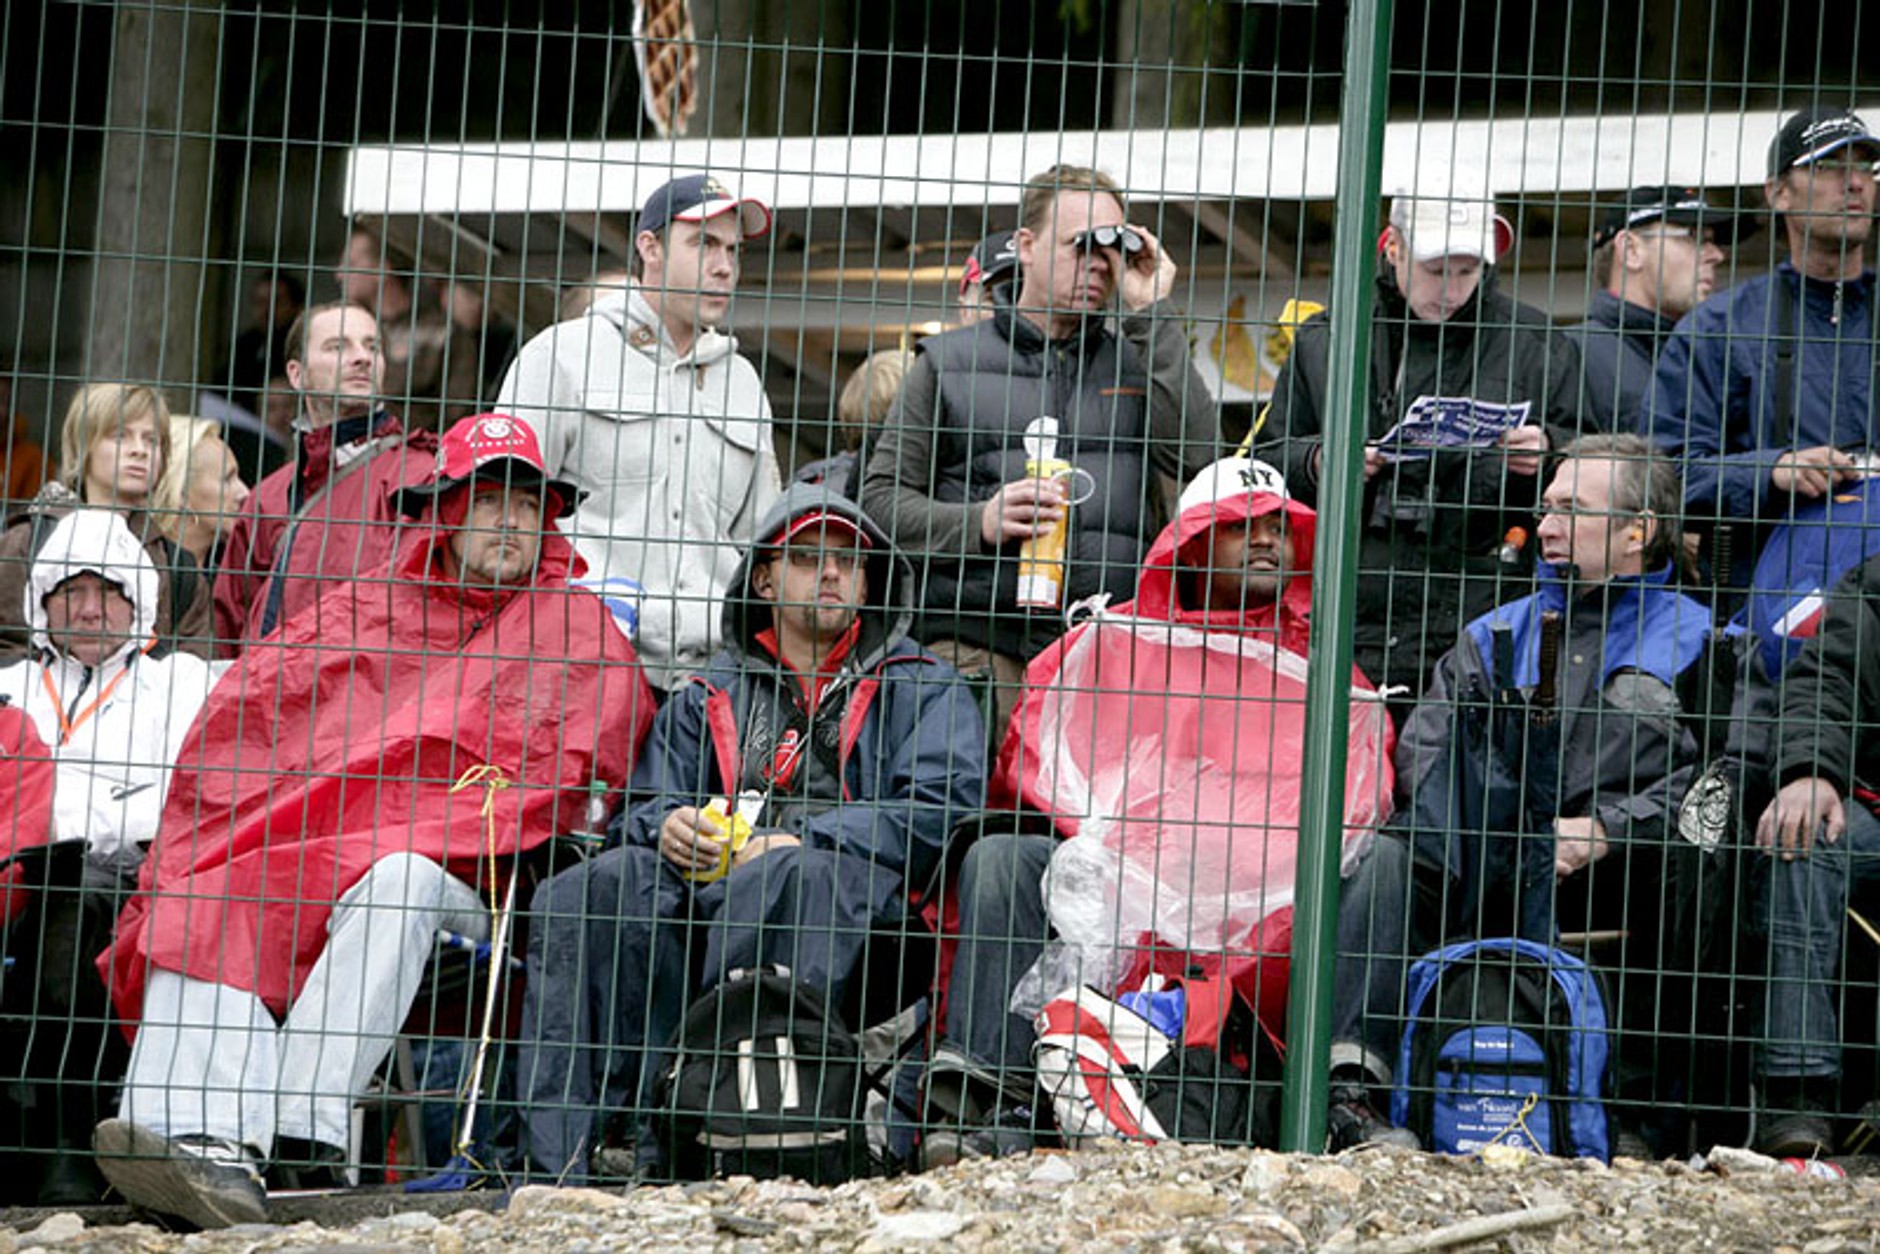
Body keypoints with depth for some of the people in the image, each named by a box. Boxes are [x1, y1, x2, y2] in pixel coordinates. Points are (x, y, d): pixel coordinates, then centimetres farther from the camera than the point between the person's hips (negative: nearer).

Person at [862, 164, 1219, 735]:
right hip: (978, 646, -2)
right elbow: (882, 496, 8)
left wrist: (1152, 316, 2)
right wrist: (979, 523, -10)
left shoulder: (1136, 365, 20)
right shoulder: (949, 362, 14)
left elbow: (1198, 457, 1)